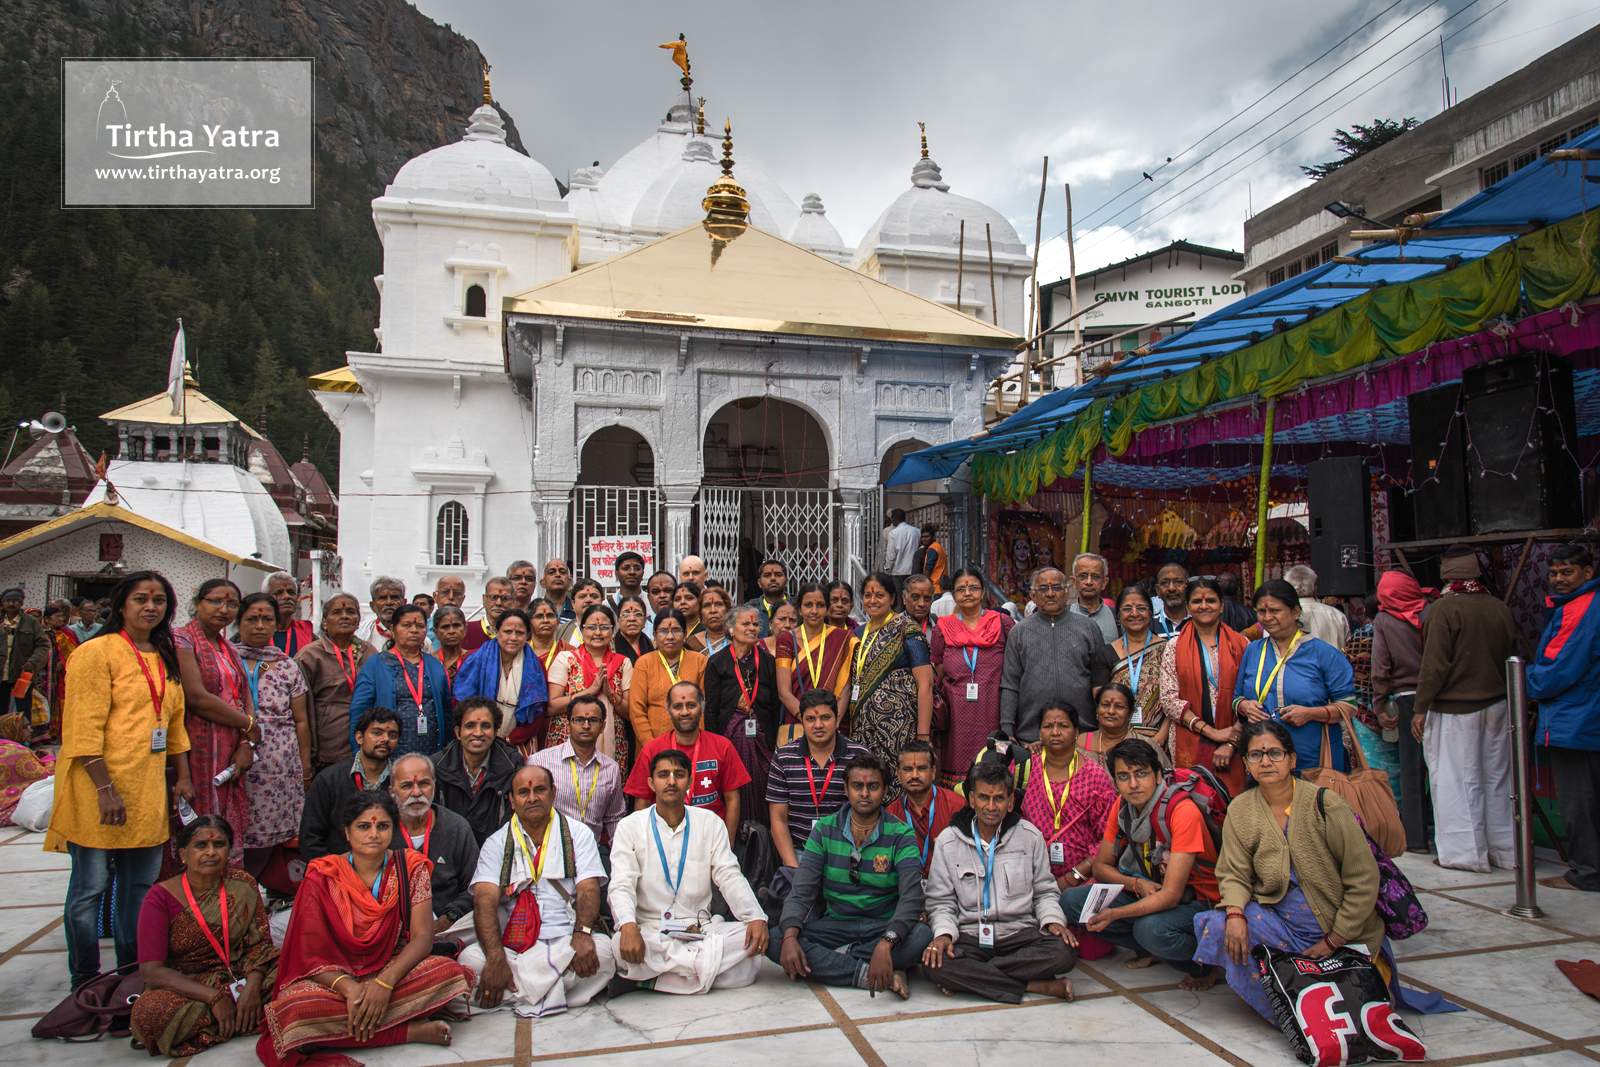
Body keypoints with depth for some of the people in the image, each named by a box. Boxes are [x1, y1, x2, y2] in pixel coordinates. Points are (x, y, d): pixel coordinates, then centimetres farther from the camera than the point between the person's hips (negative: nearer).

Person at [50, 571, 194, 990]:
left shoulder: (165, 658, 15)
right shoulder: (97, 653, -8)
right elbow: (84, 729, -14)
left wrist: (183, 777, 14)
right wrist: (105, 788, -20)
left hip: (148, 790, 7)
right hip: (99, 787, -7)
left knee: (141, 885, 12)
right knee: (92, 886, 1)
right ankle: (85, 983, 15)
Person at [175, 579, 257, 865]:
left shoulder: (230, 649, 18)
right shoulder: (180, 639, -4)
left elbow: (246, 699, 13)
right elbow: (196, 696, -14)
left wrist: (247, 745, -4)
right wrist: (250, 726, -8)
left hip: (230, 758, 7)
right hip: (198, 753, -7)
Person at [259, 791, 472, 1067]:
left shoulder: (411, 867, -3)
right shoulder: (322, 876, -6)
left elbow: (422, 937, -8)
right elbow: (309, 952, -9)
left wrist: (385, 982, -26)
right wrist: (348, 987, -27)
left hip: (392, 971, 0)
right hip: (334, 979, 0)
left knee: (450, 973, -28)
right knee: (297, 1008, -36)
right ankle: (411, 1031, -24)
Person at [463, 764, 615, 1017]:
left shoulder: (578, 834, 11)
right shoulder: (496, 844, 11)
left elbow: (588, 890, -1)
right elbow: (484, 901, -4)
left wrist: (582, 934, -24)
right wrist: (496, 958, -23)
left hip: (566, 945, 0)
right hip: (512, 948, 0)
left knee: (602, 949, -30)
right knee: (471, 958, -28)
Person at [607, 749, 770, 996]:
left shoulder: (710, 823, 10)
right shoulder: (630, 827, 5)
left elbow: (729, 877, 2)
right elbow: (622, 884, -6)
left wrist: (756, 917, -17)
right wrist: (628, 925, -28)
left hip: (701, 930, 3)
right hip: (650, 932, -3)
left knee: (752, 937, -26)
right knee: (622, 945, -35)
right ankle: (707, 963, -25)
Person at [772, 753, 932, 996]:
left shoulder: (900, 835, -6)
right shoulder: (824, 830, 1)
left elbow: (911, 896, -18)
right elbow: (802, 891, -5)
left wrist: (886, 943, -38)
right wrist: (790, 937, -26)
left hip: (883, 926, -2)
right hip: (835, 925, 2)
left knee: (922, 935, -34)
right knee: (773, 938, -25)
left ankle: (827, 963, -19)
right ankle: (876, 976, -24)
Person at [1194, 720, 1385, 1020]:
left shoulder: (1325, 804, -12)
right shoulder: (1240, 811, -1)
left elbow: (1364, 880, -9)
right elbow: (1234, 874, 0)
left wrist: (1332, 942, -11)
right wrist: (1235, 913, -23)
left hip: (1341, 931, -3)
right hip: (1278, 922, 3)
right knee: (1217, 927, -25)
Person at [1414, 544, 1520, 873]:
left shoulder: (1443, 609, -15)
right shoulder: (1500, 607, 3)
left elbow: (1435, 665, -16)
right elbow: (1511, 657, 13)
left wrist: (1421, 709, -9)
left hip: (1456, 709, -6)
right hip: (1497, 705, 6)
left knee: (1459, 779, 1)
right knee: (1497, 775, 14)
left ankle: (1468, 852, 6)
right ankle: (1504, 849, 22)